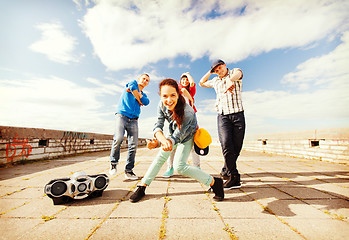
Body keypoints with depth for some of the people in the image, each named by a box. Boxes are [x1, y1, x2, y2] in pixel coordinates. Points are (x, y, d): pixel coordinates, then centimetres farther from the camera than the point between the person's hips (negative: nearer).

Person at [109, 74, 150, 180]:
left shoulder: (144, 95, 24)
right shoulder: (133, 83, 17)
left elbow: (146, 102, 1)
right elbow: (132, 86, -7)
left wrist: (137, 93, -1)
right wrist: (139, 101, 3)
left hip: (133, 120, 4)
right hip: (121, 115, -4)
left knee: (134, 145, -6)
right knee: (118, 138, -24)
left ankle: (128, 170, 4)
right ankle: (113, 163, -1)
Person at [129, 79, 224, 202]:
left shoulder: (188, 112, -38)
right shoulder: (162, 105, -23)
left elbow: (178, 136, -33)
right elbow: (158, 126, -25)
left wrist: (157, 143, -47)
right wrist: (163, 139, -47)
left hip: (187, 136, -5)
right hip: (174, 132, 5)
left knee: (179, 166, -15)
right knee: (161, 157, 3)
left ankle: (215, 182, -2)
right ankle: (142, 187, 17)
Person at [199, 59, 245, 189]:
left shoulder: (235, 71, 10)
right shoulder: (215, 81, 22)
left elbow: (237, 74, -16)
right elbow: (201, 83, 36)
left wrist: (230, 80, -40)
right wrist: (210, 72, 24)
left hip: (238, 114, -1)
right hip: (222, 116, 2)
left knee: (236, 147, 0)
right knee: (226, 145, -18)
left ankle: (225, 171, 21)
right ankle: (234, 177, -9)